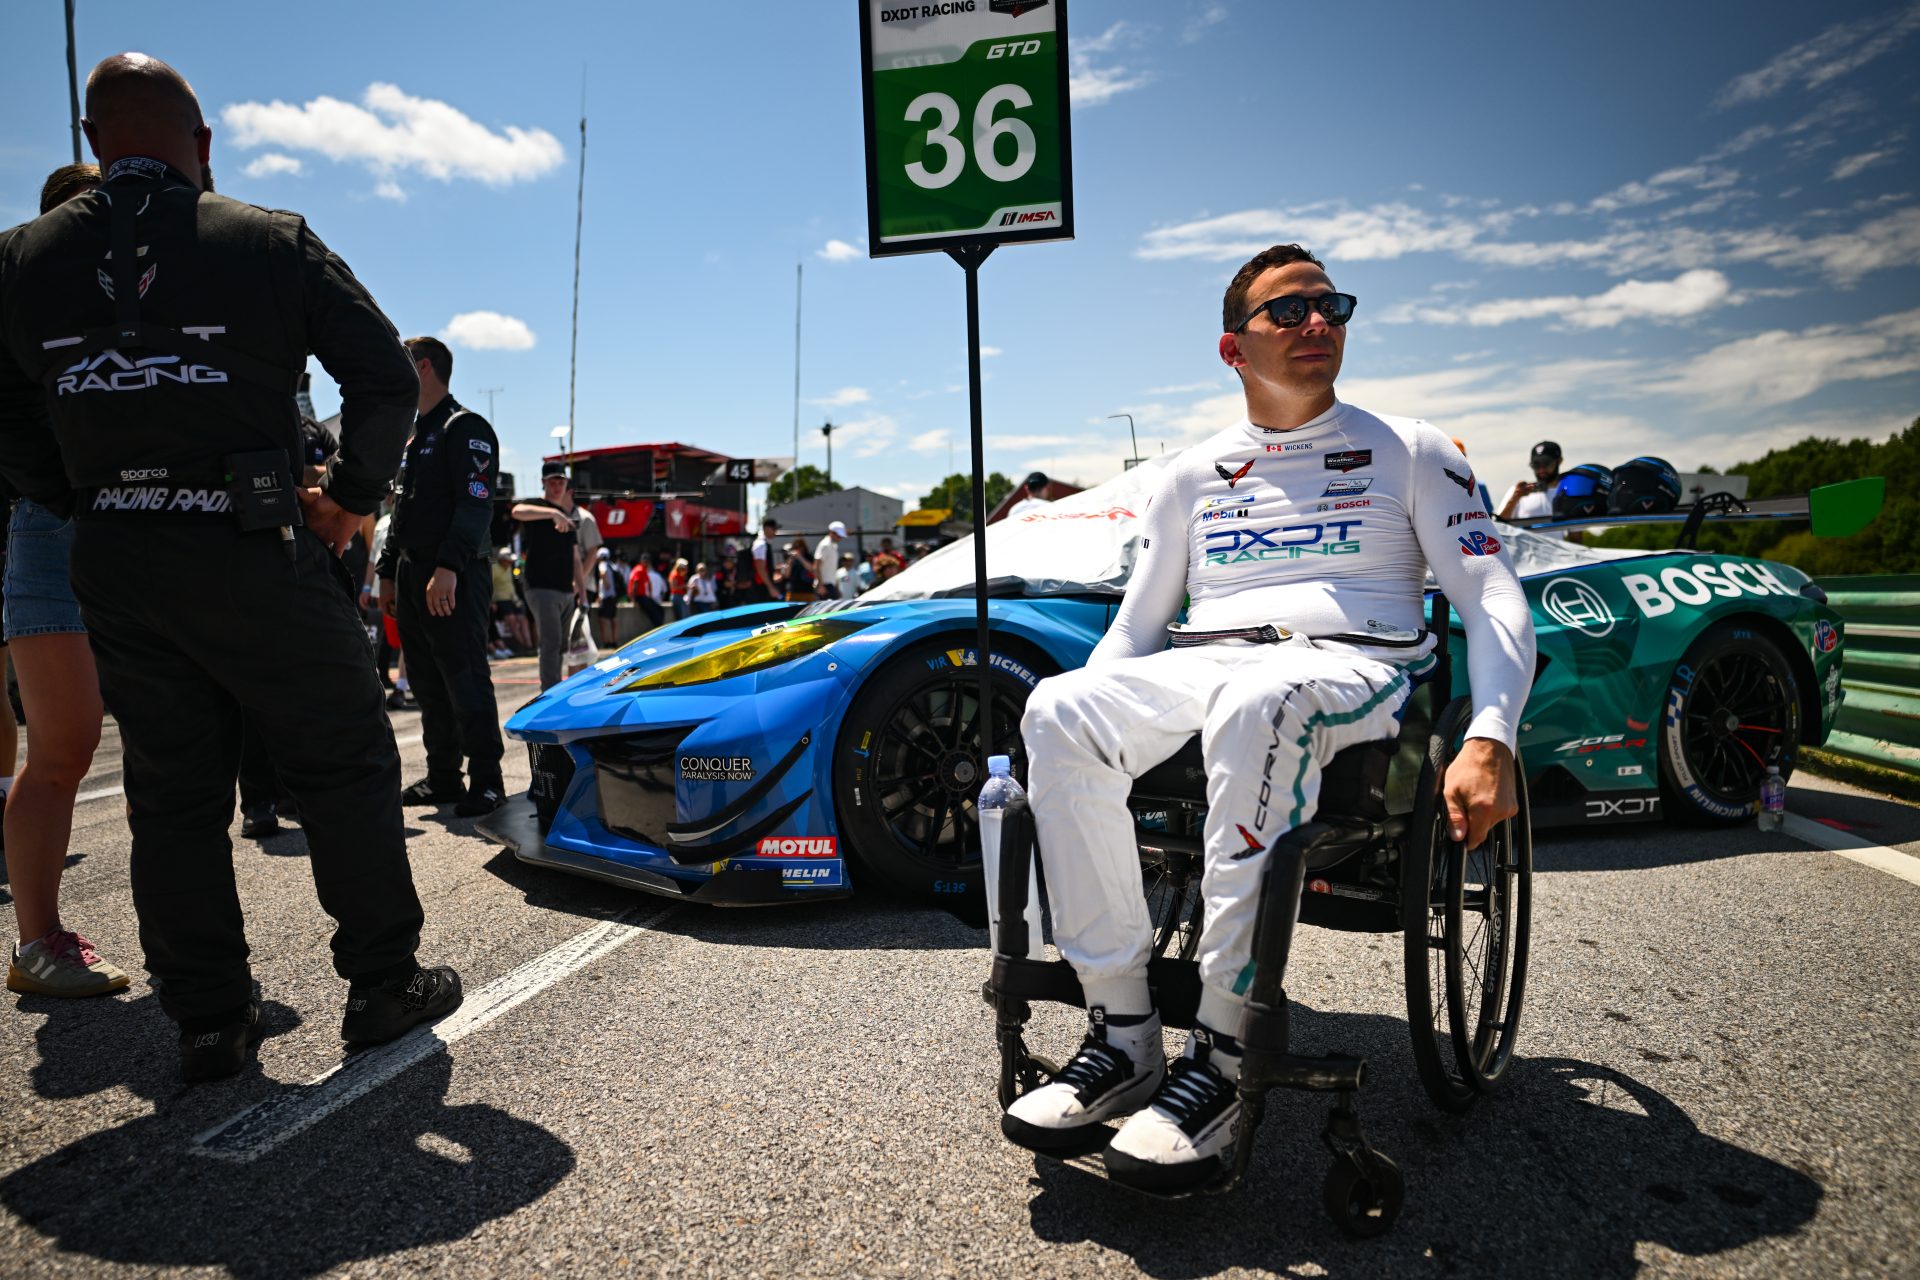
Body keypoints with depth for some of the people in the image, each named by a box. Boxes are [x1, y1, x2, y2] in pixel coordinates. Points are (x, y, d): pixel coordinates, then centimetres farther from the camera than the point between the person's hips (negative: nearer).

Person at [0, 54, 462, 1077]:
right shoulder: (271, 243, 0)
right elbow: (385, 376, -3)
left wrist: (96, 511, 17)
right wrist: (353, 494, 6)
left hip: (113, 567, 4)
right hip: (252, 557, -3)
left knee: (172, 794, 11)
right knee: (345, 765, 7)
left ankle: (207, 1021, 17)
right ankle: (382, 985, 13)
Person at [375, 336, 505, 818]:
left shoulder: (466, 428, -6)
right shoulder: (412, 437, 23)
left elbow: (474, 506, -18)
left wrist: (448, 567, -26)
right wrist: (388, 572, 20)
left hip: (455, 579, -9)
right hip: (413, 576, 9)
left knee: (466, 680, -8)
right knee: (428, 685, 11)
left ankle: (486, 780, -2)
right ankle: (443, 777, 18)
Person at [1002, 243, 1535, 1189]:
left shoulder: (1408, 451, 14)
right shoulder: (1193, 475, 21)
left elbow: (1496, 603, 4)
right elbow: (1135, 628, 19)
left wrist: (1489, 741, -15)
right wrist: (1088, 728, 0)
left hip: (1354, 662, -3)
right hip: (1203, 661, 4)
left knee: (1256, 704, -41)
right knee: (1057, 709, -29)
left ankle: (1223, 1054, -33)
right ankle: (1122, 1031, -22)